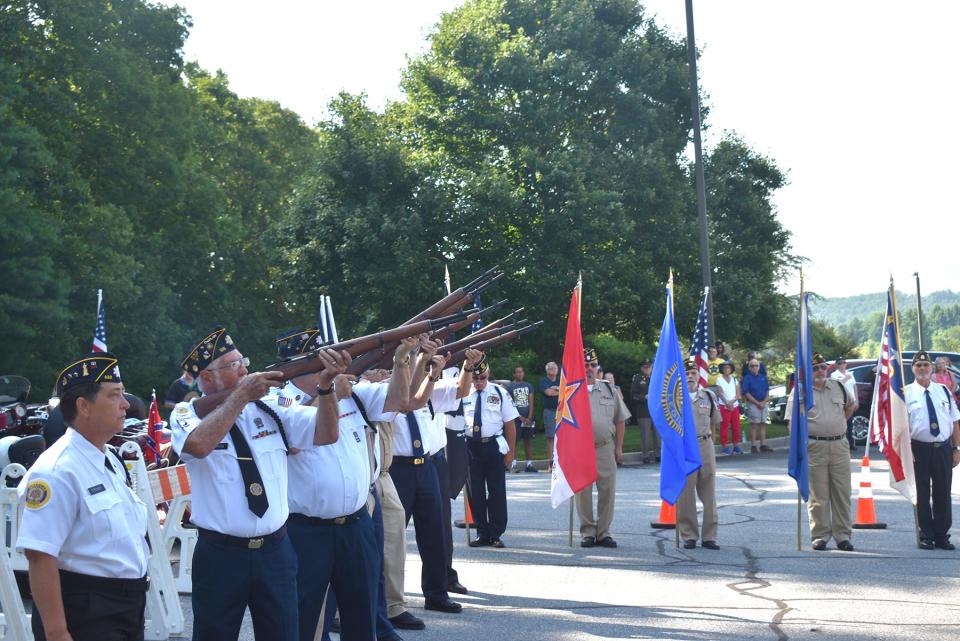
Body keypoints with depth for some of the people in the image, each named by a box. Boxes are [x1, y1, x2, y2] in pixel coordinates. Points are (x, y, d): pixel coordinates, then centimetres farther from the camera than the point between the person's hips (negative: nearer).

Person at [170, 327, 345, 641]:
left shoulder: (270, 406, 6)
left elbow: (326, 435, -2)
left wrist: (326, 384, -18)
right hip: (220, 555, -3)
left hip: (276, 551, 3)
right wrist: (241, 395, -22)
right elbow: (199, 445, -27)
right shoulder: (187, 414, -4)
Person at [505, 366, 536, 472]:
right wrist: (520, 417, -9)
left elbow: (531, 403, 9)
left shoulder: (528, 386, 12)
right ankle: (513, 464, -2)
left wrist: (529, 417, -4)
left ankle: (529, 464, 7)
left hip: (528, 418, 4)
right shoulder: (509, 386, -1)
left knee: (528, 441, 4)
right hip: (516, 418, -4)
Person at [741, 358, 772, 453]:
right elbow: (746, 393, -10)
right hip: (753, 404, -5)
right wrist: (757, 403, -12)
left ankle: (763, 445, 9)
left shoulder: (763, 377, 11)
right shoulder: (747, 378, -4)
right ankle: (753, 446, -2)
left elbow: (767, 391, 11)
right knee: (754, 425, -4)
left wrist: (764, 402, -6)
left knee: (763, 424, 6)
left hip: (764, 403, 5)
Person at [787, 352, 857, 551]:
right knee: (818, 496, 0)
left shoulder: (838, 387, 12)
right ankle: (820, 536, 8)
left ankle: (842, 535, 11)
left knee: (842, 494, 4)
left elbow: (850, 406, 32)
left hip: (839, 445, 4)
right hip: (814, 447, -3)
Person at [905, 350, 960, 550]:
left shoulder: (943, 391, 9)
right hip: (919, 449, -3)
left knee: (943, 494, 7)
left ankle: (942, 536, 16)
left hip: (943, 449, 3)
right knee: (922, 494, 4)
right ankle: (926, 536, 13)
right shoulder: (906, 393, -2)